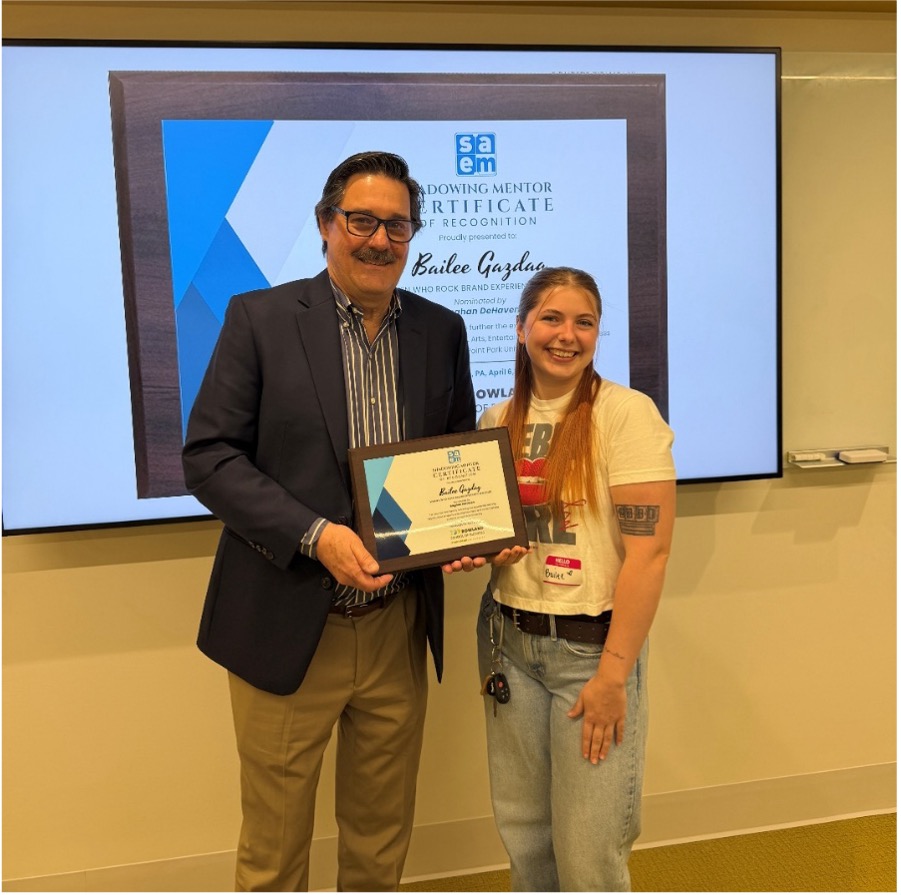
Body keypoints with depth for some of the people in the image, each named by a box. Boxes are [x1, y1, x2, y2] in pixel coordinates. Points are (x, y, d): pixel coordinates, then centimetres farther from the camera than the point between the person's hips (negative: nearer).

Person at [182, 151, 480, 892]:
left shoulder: (443, 330, 5)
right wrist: (315, 535, -21)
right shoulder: (260, 318, -6)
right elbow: (208, 457, -9)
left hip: (399, 630, 4)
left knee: (382, 833, 21)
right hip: (288, 627, -3)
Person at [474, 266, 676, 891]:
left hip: (594, 645, -4)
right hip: (509, 639, 5)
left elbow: (649, 552, -14)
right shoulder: (498, 421, 6)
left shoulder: (626, 413, -11)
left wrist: (613, 675, -15)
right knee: (523, 830, 15)